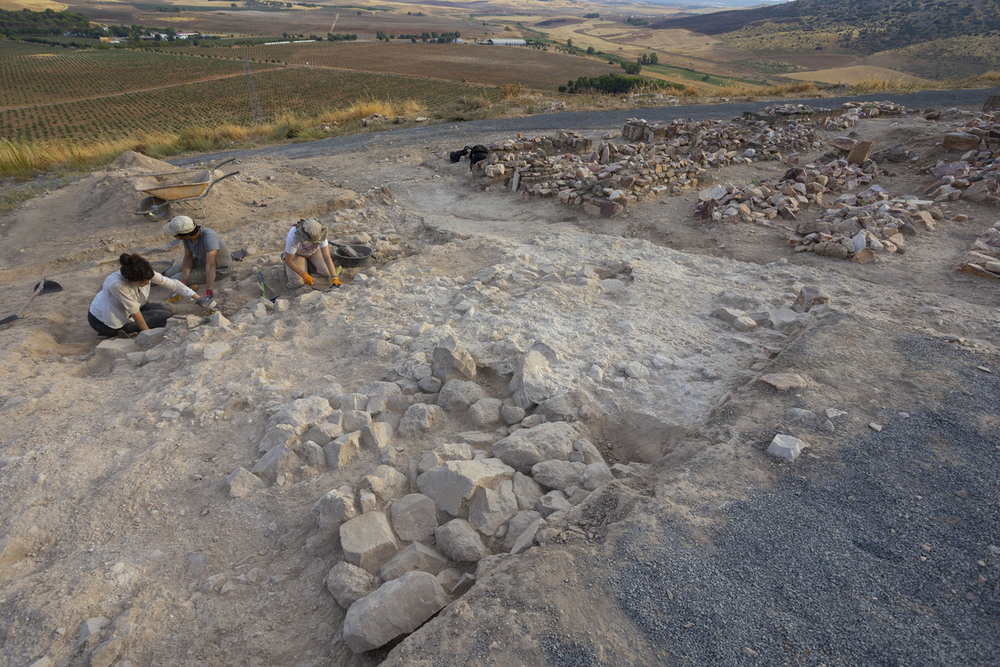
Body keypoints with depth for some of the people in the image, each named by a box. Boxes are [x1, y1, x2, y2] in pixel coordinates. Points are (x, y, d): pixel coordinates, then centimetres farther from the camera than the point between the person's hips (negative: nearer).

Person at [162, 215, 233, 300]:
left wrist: (209, 292, -47)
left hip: (218, 268, -7)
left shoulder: (208, 236, -39)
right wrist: (184, 279, -23)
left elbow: (210, 265, -44)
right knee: (169, 273, 13)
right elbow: (188, 257, -9)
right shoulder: (187, 235, -17)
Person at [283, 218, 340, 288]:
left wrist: (334, 278, -47)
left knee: (327, 273, -12)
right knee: (298, 283, -15)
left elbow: (327, 256, -40)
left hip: (314, 250, 3)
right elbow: (288, 260, -32)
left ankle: (308, 261, 17)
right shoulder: (293, 237, -44)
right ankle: (288, 266, 17)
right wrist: (304, 275, -39)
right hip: (296, 252, -2)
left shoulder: (319, 234, -38)